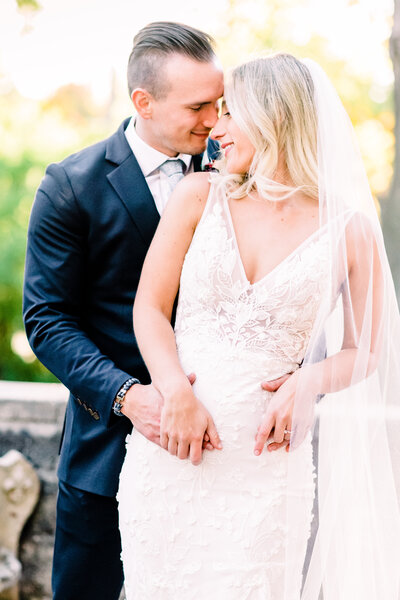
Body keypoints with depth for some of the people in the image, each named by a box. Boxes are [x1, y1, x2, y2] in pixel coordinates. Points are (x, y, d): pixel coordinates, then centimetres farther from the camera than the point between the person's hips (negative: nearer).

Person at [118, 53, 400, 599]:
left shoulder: (349, 232, -1)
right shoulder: (200, 195, 4)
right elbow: (149, 309, 3)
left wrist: (308, 383, -13)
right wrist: (178, 394, -14)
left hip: (263, 457, -2)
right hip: (169, 449, 2)